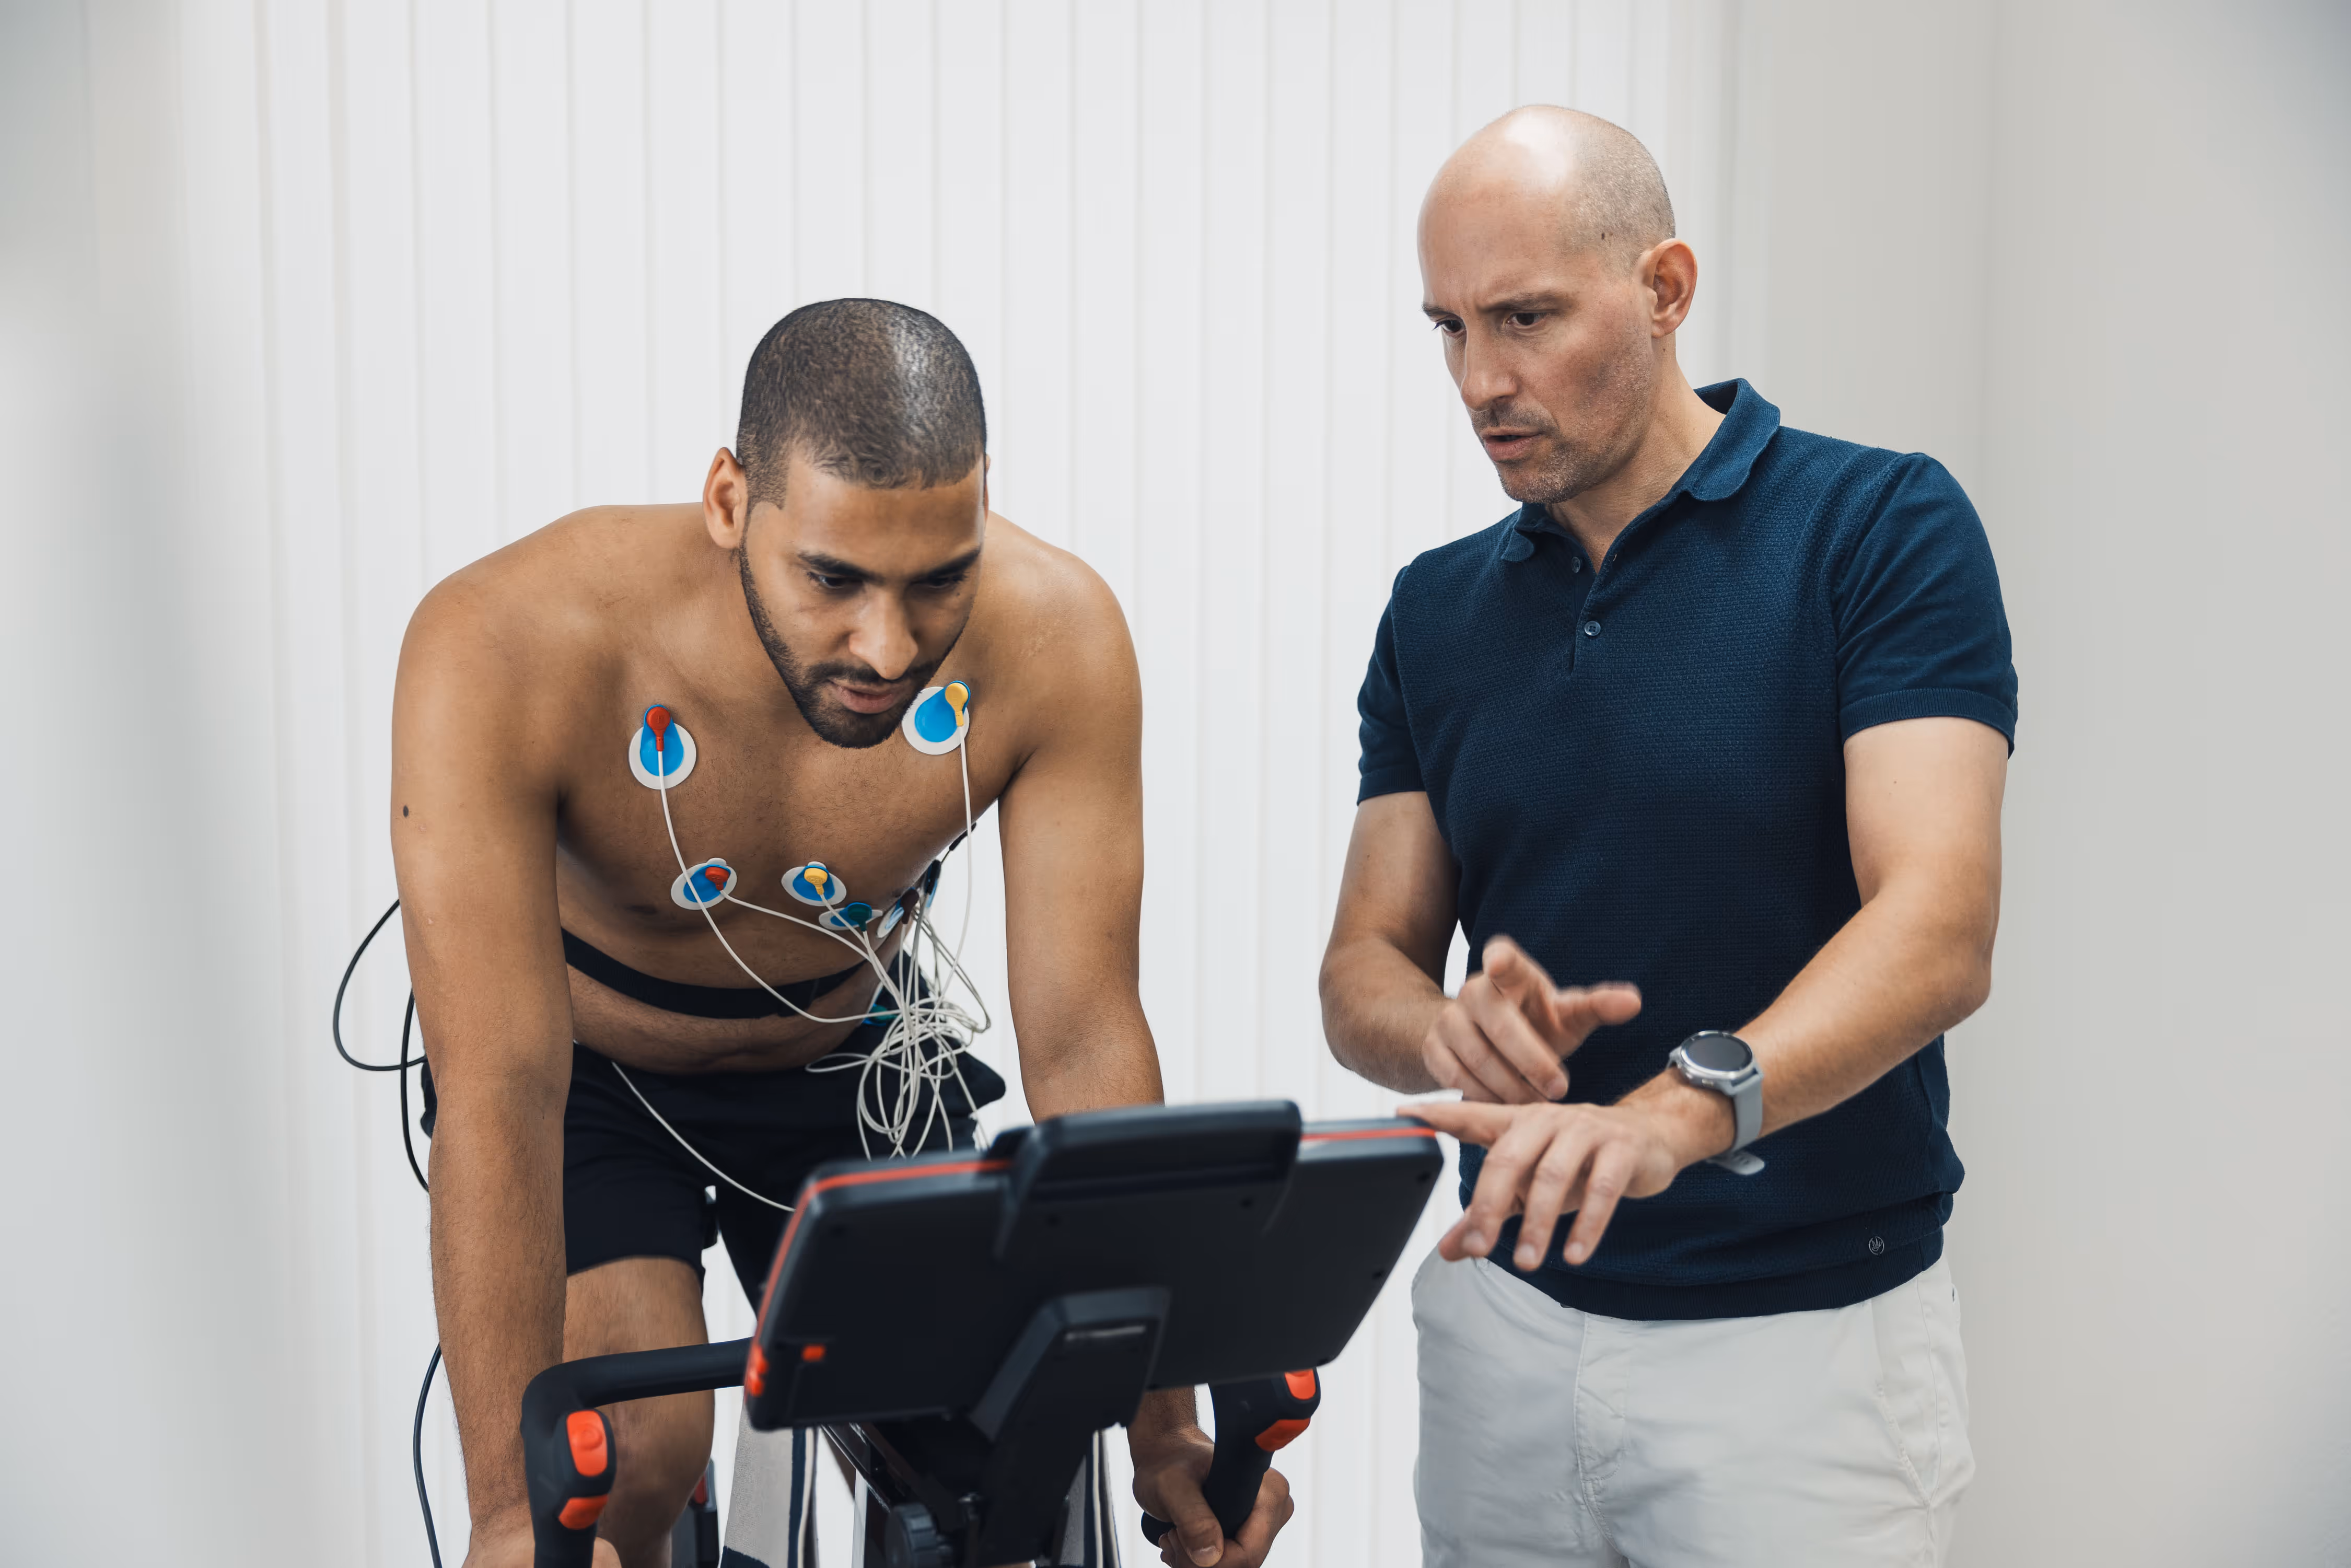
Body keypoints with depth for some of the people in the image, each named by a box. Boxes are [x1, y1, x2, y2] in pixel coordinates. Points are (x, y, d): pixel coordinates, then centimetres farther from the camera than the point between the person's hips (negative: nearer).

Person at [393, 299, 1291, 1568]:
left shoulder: (1054, 639, -29)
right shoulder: (505, 650, -36)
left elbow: (1084, 1044, -24)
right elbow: (501, 1090, -36)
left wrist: (1165, 1426, -24)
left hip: (847, 1057, 2)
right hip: (587, 1067, -2)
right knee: (633, 1447, -23)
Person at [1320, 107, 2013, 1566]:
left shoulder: (1881, 528, -9)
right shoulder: (1438, 611, 5)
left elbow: (1941, 930, -21)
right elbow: (1367, 966, 3)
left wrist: (1681, 1106, -37)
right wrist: (1447, 1030, -20)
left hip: (1810, 1330, -4)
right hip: (1504, 1319, 4)